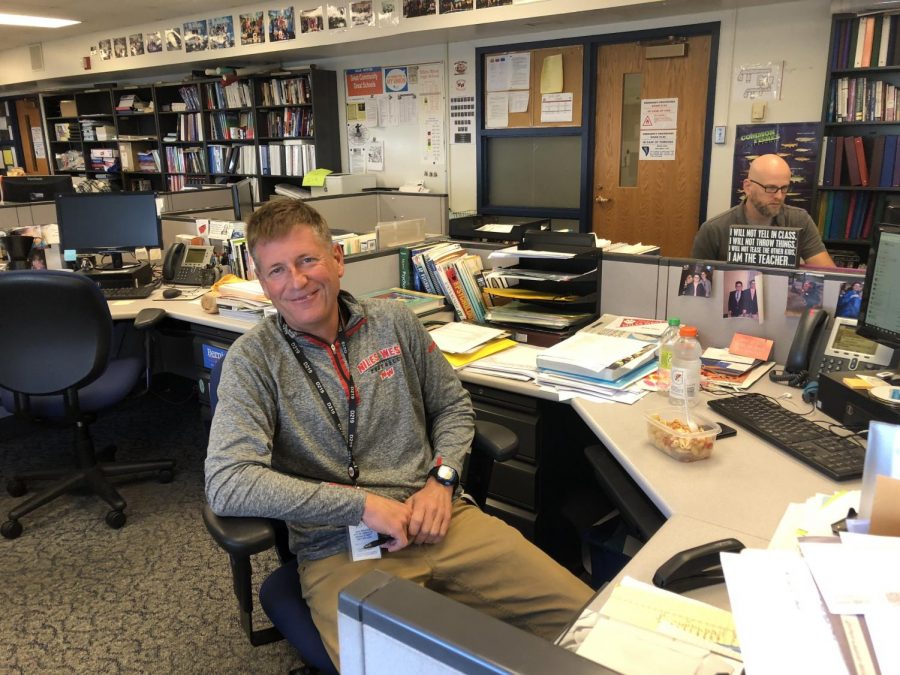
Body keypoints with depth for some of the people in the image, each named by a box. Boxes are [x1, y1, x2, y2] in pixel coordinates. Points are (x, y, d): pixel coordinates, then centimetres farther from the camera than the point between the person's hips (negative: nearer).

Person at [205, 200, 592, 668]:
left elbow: (453, 406, 16)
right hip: (339, 552, -3)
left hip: (439, 520, 4)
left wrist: (441, 479, -3)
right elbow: (226, 483, -15)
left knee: (582, 613, -8)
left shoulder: (394, 321, 6)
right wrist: (362, 504, -18)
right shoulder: (252, 360, -4)